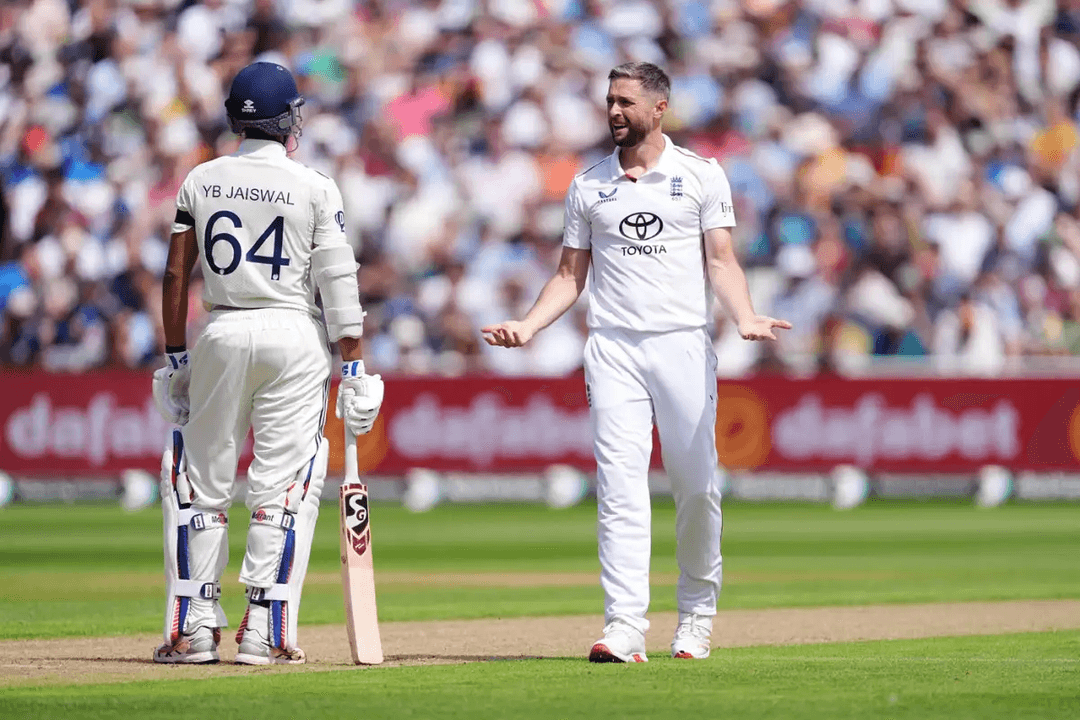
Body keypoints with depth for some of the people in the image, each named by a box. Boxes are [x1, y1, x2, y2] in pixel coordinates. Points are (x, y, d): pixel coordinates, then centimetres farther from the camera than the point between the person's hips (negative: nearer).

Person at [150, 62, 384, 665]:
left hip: (221, 335, 2)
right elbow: (338, 283, -6)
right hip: (294, 335, -2)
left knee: (200, 480, 10)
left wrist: (177, 358, 11)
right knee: (283, 485, 1)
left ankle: (194, 628, 7)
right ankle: (266, 632, -3)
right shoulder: (315, 188, -2)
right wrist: (355, 366, -3)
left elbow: (177, 276, 5)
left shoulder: (201, 181, 5)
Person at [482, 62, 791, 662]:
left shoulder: (701, 175, 5)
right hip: (613, 348, 1)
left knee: (697, 487, 1)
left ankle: (697, 612, 19)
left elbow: (721, 262, 0)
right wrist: (527, 326, -1)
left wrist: (746, 316, -19)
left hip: (685, 343, -1)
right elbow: (571, 274, 14)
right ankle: (625, 628, -14)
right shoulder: (589, 186, 12)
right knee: (620, 485, -8)